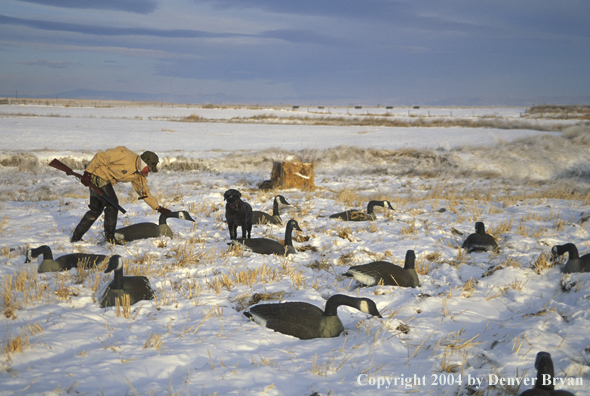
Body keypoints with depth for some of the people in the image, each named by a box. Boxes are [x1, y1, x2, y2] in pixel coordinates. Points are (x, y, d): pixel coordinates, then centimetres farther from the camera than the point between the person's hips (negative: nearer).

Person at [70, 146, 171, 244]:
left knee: (96, 210, 13)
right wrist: (87, 173, -20)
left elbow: (145, 192, 6)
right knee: (112, 204, -13)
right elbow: (100, 157, -23)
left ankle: (76, 237, 22)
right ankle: (110, 237, -4)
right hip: (96, 174, -9)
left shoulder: (139, 176, -2)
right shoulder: (126, 156, -27)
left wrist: (158, 208, -1)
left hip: (105, 180, 9)